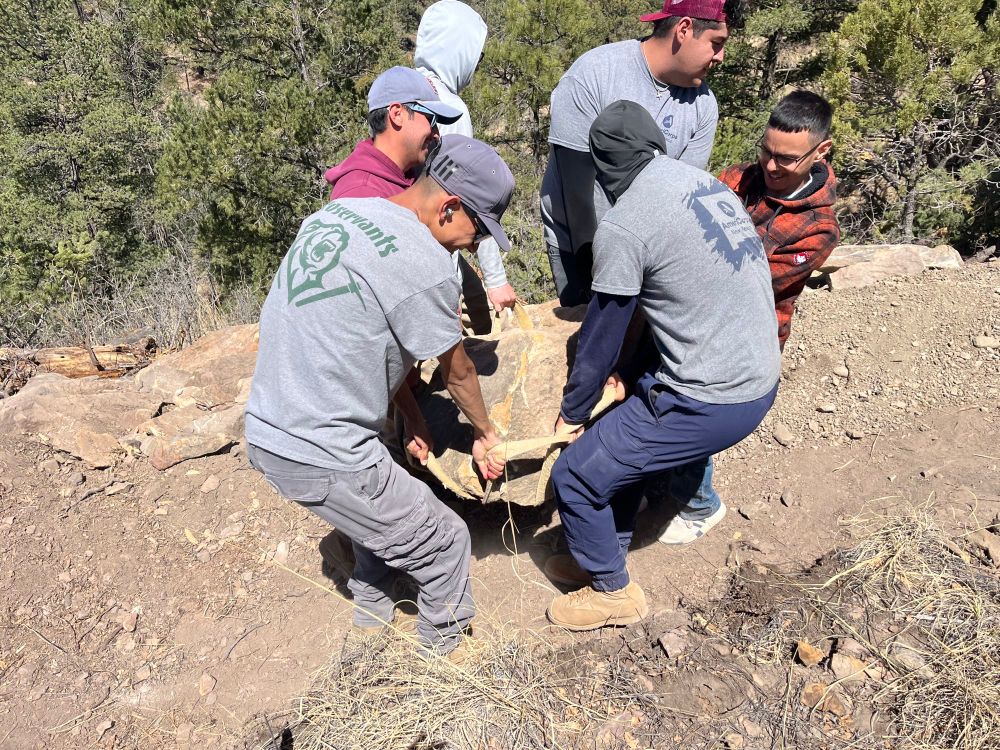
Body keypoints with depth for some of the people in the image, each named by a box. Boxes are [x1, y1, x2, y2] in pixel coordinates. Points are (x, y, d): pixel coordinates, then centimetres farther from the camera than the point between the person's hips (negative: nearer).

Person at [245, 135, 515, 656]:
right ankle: (444, 645, 32)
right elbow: (457, 372, -2)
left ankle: (371, 609, 49)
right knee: (444, 541, 9)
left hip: (263, 431, 9)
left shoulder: (333, 214, 8)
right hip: (321, 458, -9)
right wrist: (484, 433, 16)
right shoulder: (425, 264, -18)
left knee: (382, 501, 31)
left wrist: (409, 418, 19)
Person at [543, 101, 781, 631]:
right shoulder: (706, 183, 10)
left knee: (576, 475, 4)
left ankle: (613, 592, 25)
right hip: (759, 382, 9)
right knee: (619, 437, 24)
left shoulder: (623, 225, -16)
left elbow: (601, 335, -7)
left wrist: (571, 412, 11)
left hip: (710, 403, -9)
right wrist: (617, 370, 27)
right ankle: (605, 554, 38)